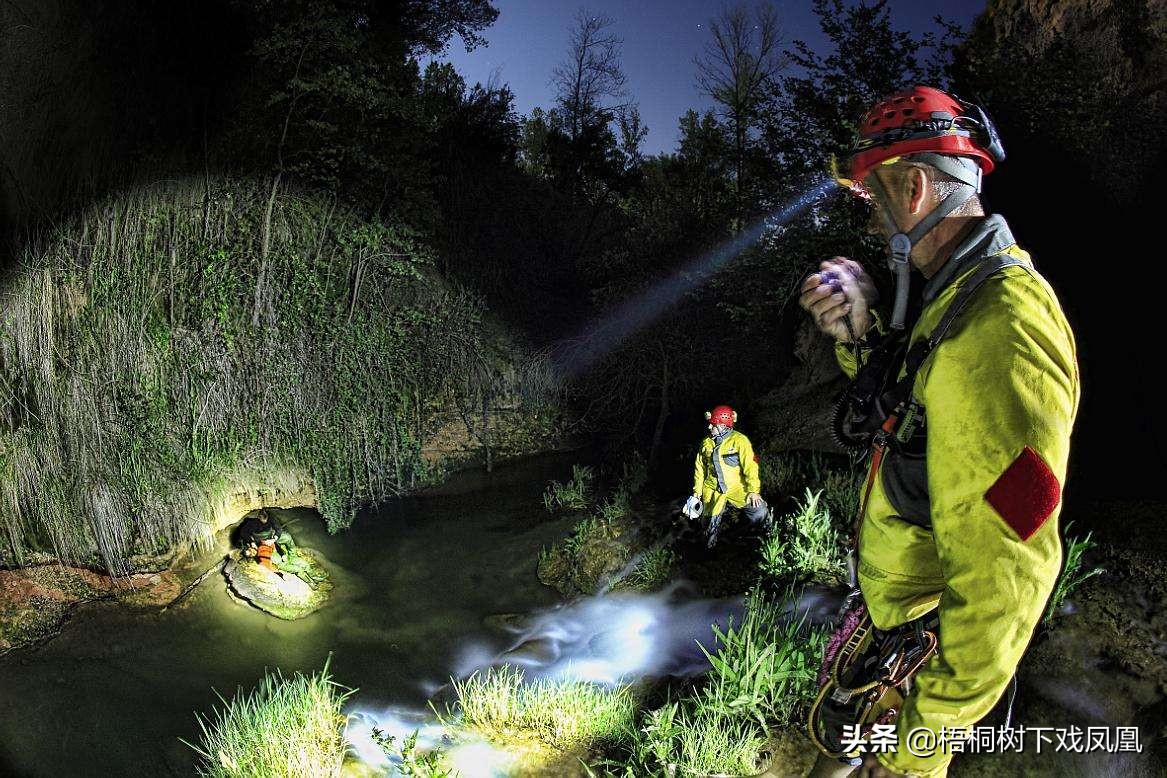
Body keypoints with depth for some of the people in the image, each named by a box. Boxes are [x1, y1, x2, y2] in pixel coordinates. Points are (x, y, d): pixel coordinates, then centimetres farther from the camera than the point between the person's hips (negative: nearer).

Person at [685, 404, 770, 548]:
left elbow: (750, 467, -13)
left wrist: (753, 491, -20)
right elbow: (700, 468, 15)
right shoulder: (706, 443, 7)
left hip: (736, 487, -4)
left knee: (759, 512, -18)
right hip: (713, 490, 4)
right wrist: (697, 491, 13)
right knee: (713, 521, -1)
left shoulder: (739, 441, -9)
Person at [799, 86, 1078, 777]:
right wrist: (860, 334, -10)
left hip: (922, 610, -8)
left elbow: (1002, 579, -35)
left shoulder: (997, 330, -34)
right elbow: (904, 397, 10)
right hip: (893, 578, 9)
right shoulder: (957, 289, 1)